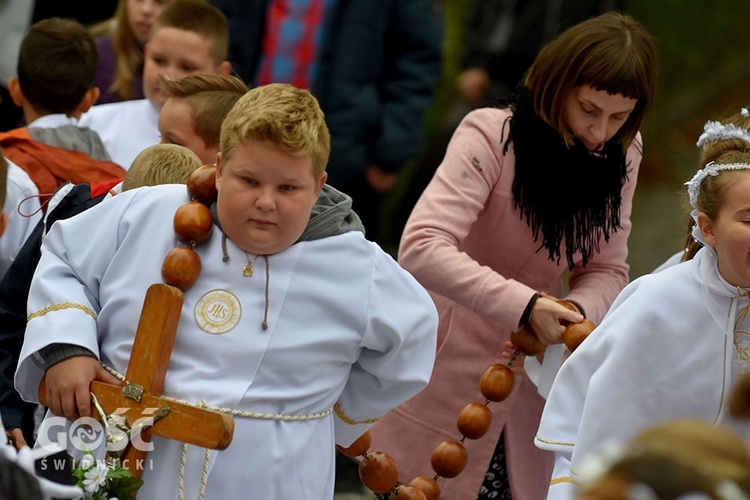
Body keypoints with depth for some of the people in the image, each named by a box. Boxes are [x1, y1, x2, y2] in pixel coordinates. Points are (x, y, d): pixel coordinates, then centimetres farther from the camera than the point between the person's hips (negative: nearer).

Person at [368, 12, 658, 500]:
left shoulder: (621, 155, 1)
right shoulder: (492, 134, -19)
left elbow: (607, 271, 1)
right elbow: (422, 247, -30)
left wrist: (571, 312, -22)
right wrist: (523, 305, -39)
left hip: (532, 382, 5)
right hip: (446, 382, -5)